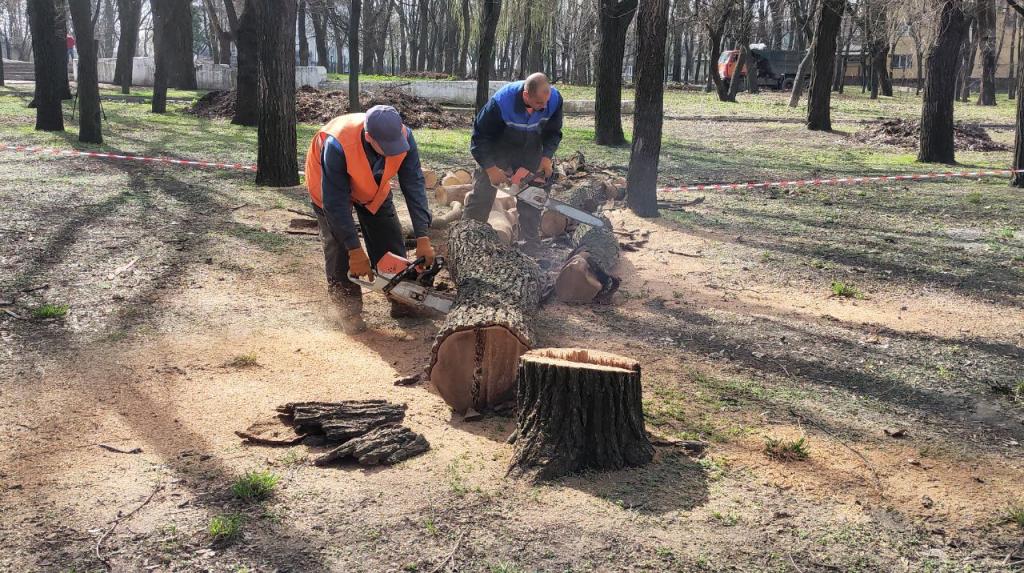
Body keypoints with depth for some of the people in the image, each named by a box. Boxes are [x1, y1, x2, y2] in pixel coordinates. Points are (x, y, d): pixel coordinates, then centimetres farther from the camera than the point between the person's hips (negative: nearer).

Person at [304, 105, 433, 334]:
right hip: (330, 185, -4)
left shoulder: (403, 137, -35)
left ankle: (400, 301, 15)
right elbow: (336, 202, -38)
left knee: (390, 238, 2)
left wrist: (422, 239, -36)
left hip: (373, 185, 4)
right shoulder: (337, 146, -45)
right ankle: (349, 310, 2)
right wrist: (355, 252, -34)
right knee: (339, 246, -11)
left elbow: (414, 186, -31)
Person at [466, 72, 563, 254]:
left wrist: (547, 157, -20)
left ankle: (531, 249, 8)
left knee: (530, 202, 1)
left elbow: (554, 132, -7)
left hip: (530, 153, 2)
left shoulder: (554, 99, -26)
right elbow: (480, 135, -23)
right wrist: (490, 168, -26)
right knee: (482, 193, -1)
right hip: (498, 150, -2)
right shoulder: (501, 102, -36)